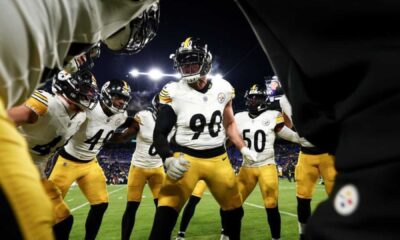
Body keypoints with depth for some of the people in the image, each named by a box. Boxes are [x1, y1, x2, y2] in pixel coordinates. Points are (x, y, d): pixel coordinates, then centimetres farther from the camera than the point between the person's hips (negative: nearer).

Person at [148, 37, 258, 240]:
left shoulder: (223, 88, 0)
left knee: (233, 208, 14)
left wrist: (244, 149, 10)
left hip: (218, 159, 4)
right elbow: (159, 133, -9)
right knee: (166, 210, -17)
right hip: (186, 159, -3)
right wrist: (169, 159, -25)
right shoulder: (174, 92, -11)